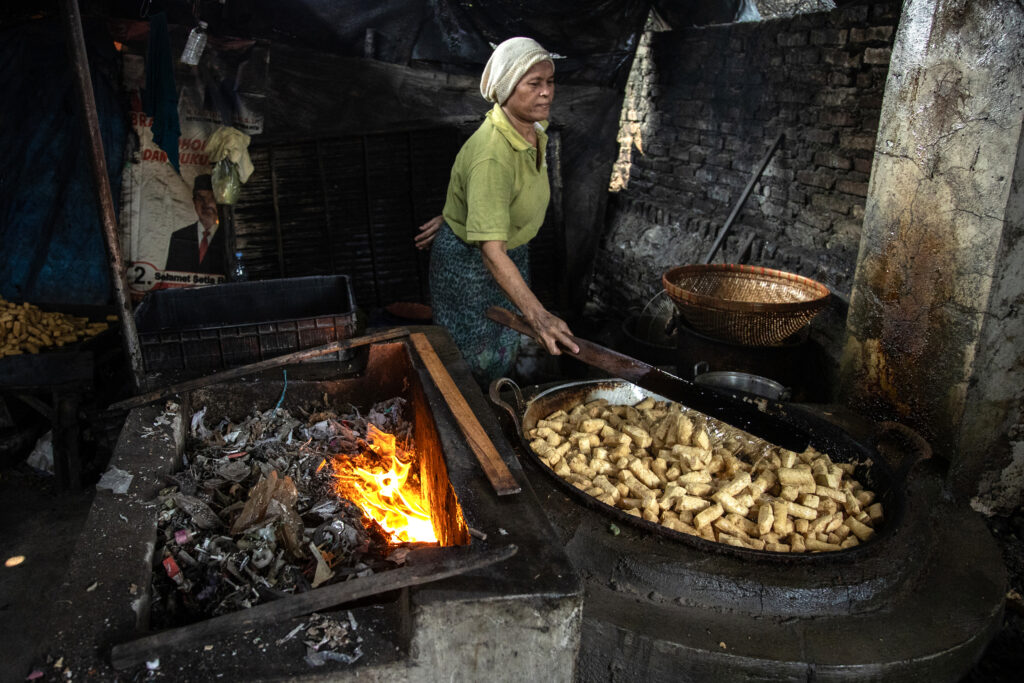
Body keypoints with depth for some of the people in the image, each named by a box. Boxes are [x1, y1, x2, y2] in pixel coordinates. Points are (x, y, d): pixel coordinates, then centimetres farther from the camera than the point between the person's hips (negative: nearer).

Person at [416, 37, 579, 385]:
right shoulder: (491, 154, -36)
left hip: (512, 252, 8)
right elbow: (491, 251, -43)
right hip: (468, 260, -8)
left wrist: (453, 216, 13)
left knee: (506, 351, 22)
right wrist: (538, 315, -50)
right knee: (479, 362, 6)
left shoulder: (535, 129, -8)